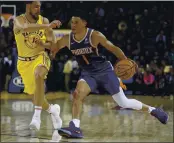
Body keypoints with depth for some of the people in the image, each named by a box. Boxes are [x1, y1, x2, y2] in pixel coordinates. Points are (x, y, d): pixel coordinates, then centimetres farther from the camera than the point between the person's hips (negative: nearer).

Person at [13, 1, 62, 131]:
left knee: (39, 75, -37)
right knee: (35, 96, 8)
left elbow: (52, 44, 2)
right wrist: (47, 26, -48)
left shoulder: (44, 21, -5)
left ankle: (37, 116, -40)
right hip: (24, 62, 1)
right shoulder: (19, 20, -12)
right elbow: (25, 27, -38)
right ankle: (52, 109, 41)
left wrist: (43, 44, -22)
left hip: (40, 57, -1)